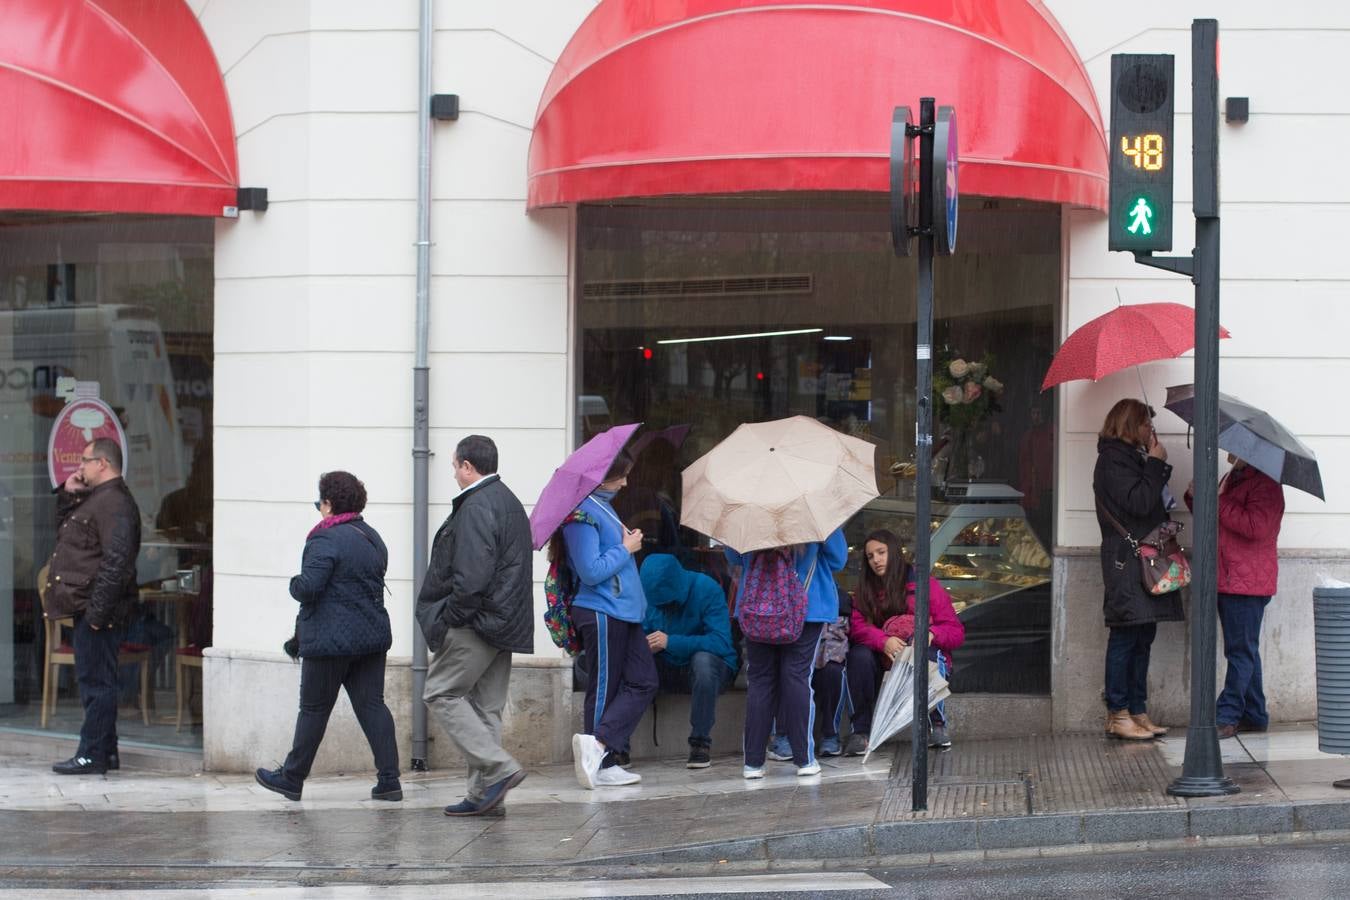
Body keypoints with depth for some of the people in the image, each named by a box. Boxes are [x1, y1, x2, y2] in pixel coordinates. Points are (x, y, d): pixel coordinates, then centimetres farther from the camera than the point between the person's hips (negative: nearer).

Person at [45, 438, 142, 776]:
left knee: (96, 681, -7)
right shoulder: (95, 499, 19)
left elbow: (117, 561, -23)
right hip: (87, 608, 11)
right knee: (95, 681, 14)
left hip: (98, 611, -11)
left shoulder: (114, 503, -16)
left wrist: (97, 610, -25)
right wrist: (67, 496, 16)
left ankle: (93, 754, -5)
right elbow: (64, 533, 31)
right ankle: (105, 751, 20)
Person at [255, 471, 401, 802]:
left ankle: (292, 778, 16)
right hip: (373, 635, 7)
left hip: (330, 639, -7)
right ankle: (389, 780, -2)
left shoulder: (326, 540, -16)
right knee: (371, 705, 5)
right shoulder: (373, 538, 12)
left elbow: (308, 587, -24)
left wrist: (294, 583, 0)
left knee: (314, 709, 4)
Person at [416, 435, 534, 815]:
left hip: (476, 624, -10)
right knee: (485, 706, 11)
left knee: (442, 694, -5)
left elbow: (471, 576, -23)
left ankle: (499, 768, -13)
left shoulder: (476, 507, -15)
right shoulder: (509, 502, 18)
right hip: (504, 625, 10)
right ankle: (484, 792, 10)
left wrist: (451, 618, -14)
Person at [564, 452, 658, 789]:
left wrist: (628, 543, 7)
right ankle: (601, 764, 1)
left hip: (624, 610, 10)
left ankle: (599, 748, 2)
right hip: (601, 613, -10)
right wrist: (626, 549, -12)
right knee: (605, 689, -4)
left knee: (643, 682, 6)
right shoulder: (582, 512, -17)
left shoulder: (602, 506, 14)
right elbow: (591, 572, -22)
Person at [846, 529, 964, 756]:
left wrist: (931, 633, -24)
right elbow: (857, 626, -7)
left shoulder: (926, 585, 2)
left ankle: (937, 724, -17)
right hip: (884, 665, 2)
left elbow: (956, 631, -1)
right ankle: (861, 731, -25)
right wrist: (883, 641, -28)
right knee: (859, 655, -29)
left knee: (928, 653, -36)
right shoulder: (866, 591, 11)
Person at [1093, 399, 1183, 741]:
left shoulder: (1132, 457, 19)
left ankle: (1137, 711, 13)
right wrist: (1156, 464, -11)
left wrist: (1157, 465, 8)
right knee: (1126, 636, -8)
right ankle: (1118, 715, -5)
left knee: (1143, 636, 9)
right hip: (1126, 559, -10)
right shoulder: (1113, 459, -9)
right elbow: (1139, 503, -19)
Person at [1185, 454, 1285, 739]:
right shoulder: (1232, 478, 18)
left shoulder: (1265, 483, -12)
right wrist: (1197, 498, 7)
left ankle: (1227, 717, -6)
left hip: (1246, 583, -10)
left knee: (1241, 651, -6)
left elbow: (1255, 526, -26)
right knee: (1243, 651, 14)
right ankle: (1255, 716, 21)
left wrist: (1218, 502, -20)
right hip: (1226, 580, 10)